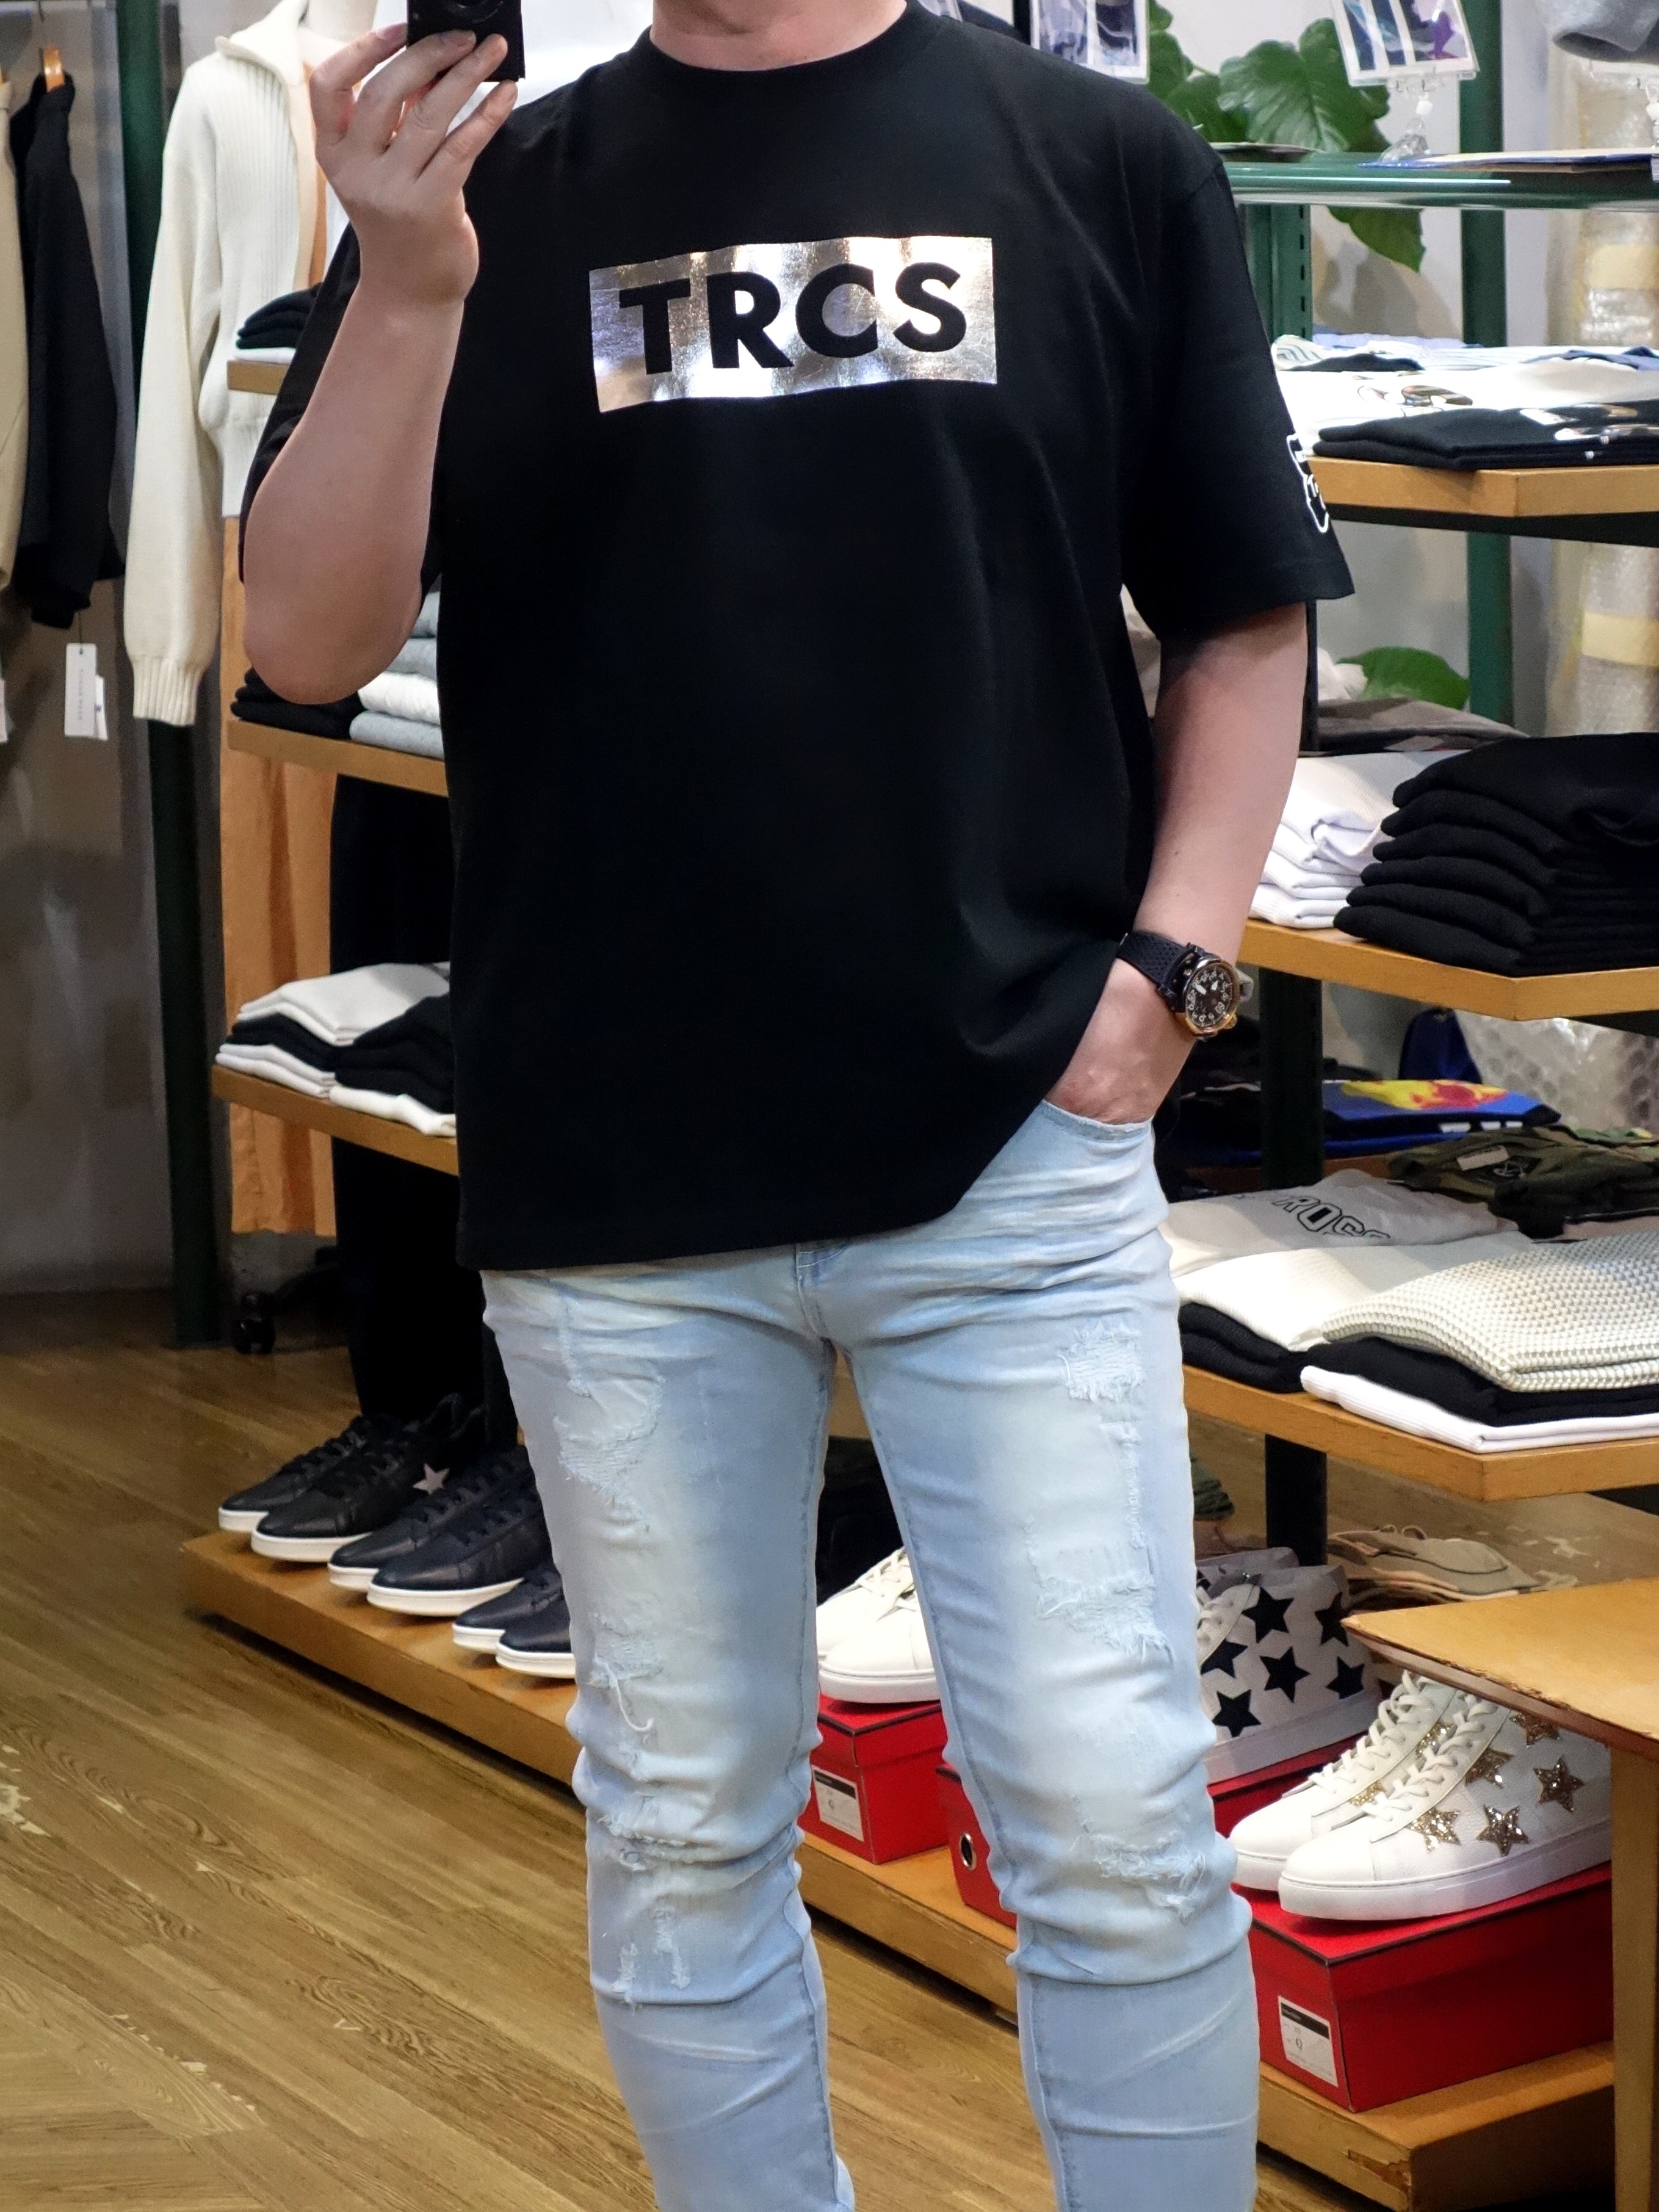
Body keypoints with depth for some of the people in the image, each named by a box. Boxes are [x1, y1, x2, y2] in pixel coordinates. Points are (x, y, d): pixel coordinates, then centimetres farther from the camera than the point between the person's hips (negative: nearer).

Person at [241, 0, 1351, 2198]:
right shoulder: (493, 192, 5)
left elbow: (1247, 621, 9)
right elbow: (313, 638, -4)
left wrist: (1174, 963, -3)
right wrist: (410, 290, -17)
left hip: (1022, 1138, -1)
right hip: (617, 1181, 2)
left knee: (1111, 1817, -1)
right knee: (682, 1825, 11)